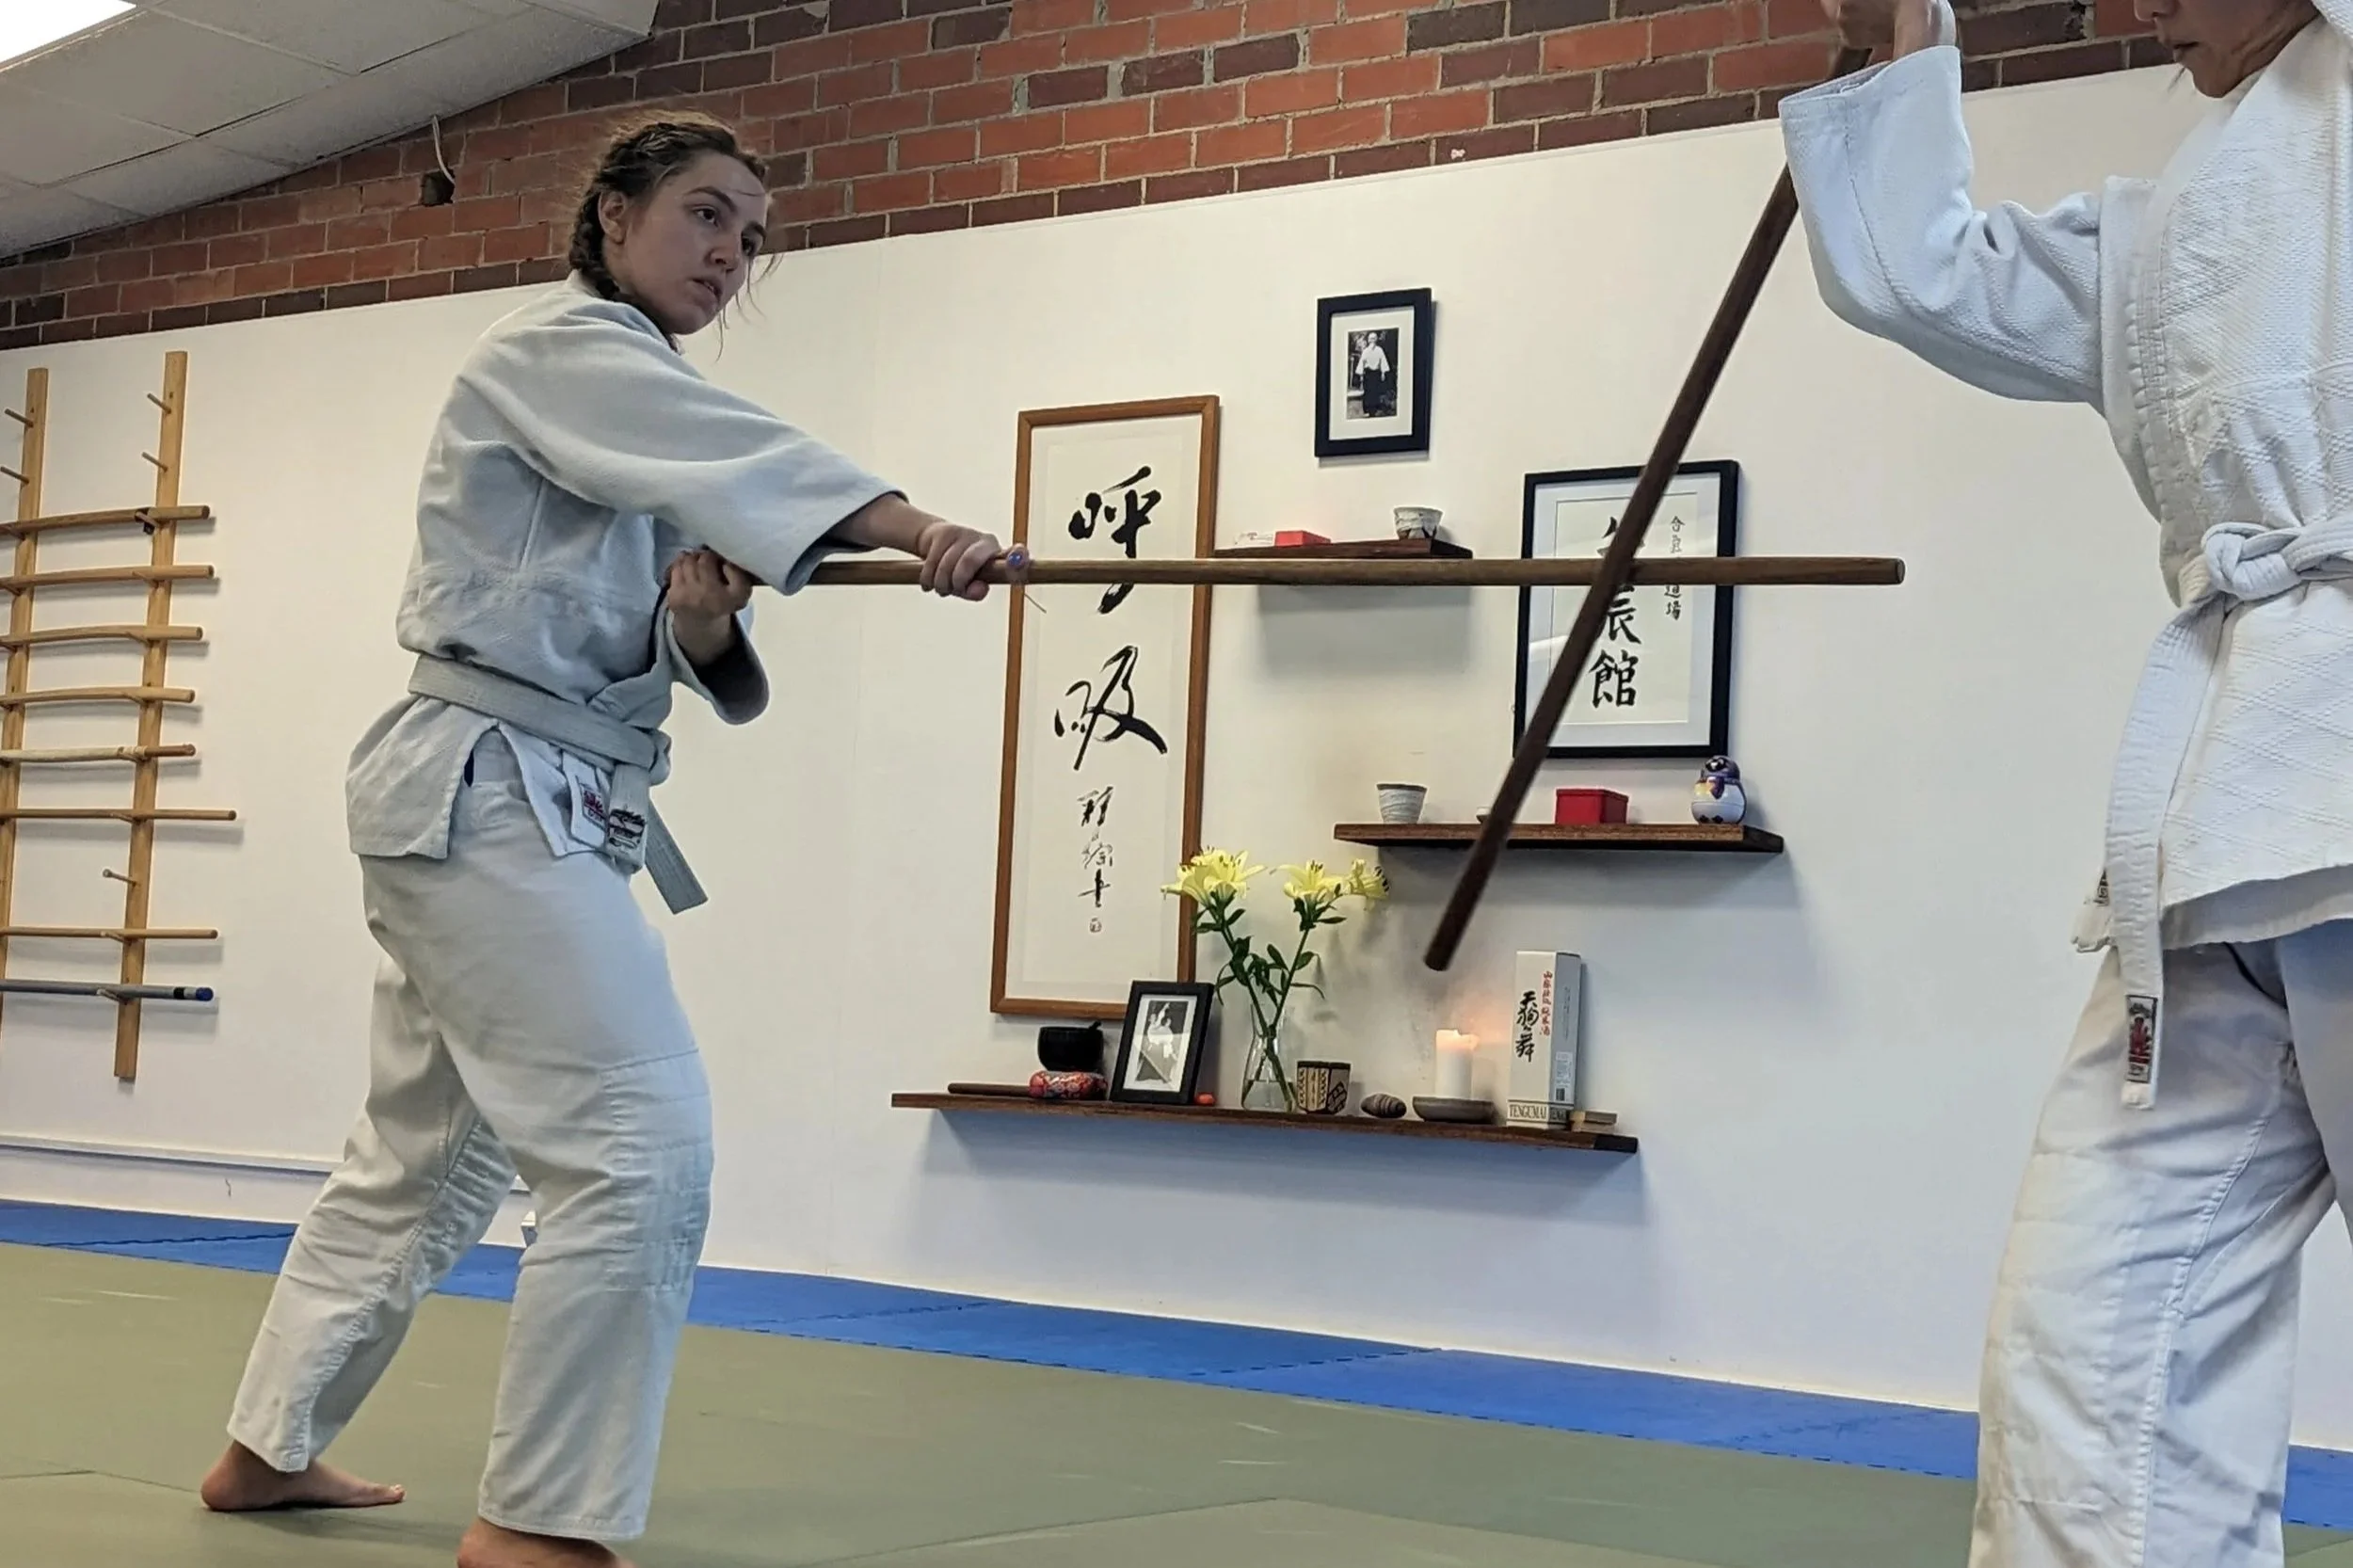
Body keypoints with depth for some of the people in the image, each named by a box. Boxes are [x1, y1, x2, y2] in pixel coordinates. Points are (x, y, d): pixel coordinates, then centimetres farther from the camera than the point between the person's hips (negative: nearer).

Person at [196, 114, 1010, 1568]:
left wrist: (704, 622, -11)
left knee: (428, 1159, 20)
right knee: (643, 1144, -17)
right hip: (490, 797, -10)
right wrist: (918, 529, -41)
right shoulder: (554, 351, -8)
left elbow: (676, 664, 13)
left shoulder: (642, 444, 20)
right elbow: (737, 450, -27)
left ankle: (271, 1445, 34)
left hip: (521, 805, 10)